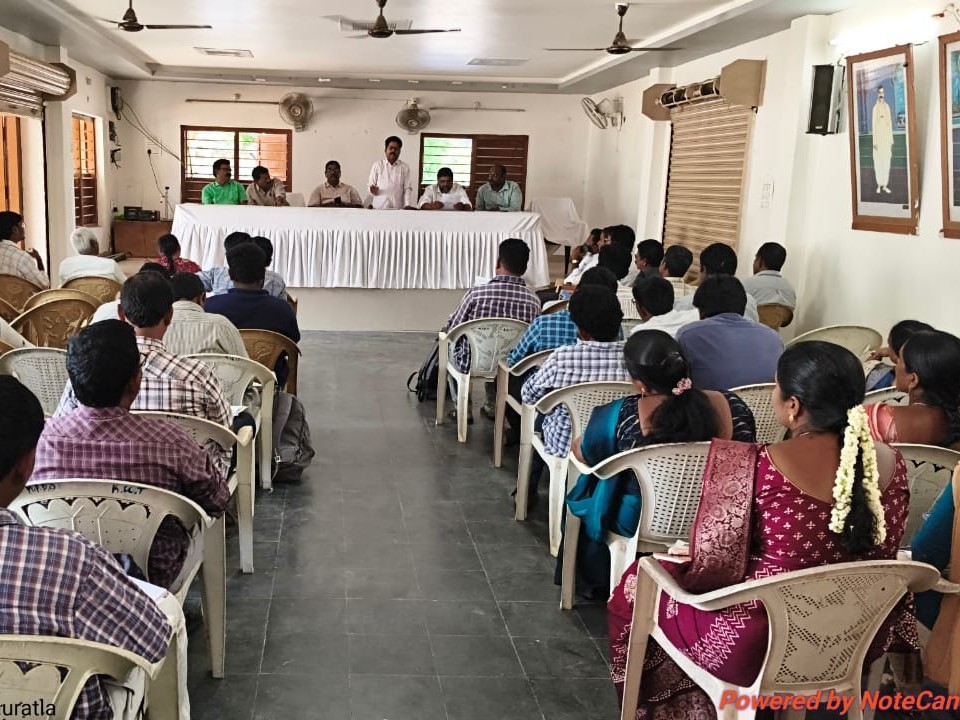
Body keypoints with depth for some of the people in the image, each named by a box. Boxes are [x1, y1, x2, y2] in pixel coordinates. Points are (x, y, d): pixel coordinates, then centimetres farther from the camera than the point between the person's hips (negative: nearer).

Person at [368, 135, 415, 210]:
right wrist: (373, 190, -17)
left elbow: (408, 189, 2)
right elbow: (370, 185, 6)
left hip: (398, 209, 1)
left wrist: (408, 206, -11)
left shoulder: (405, 167, 7)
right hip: (379, 208, -1)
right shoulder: (377, 165, 5)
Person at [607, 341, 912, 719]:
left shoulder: (755, 466, -26)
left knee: (637, 582, 21)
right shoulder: (890, 463, -8)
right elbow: (880, 557, 6)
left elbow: (710, 565, -21)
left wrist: (686, 558, 1)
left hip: (754, 645, -6)